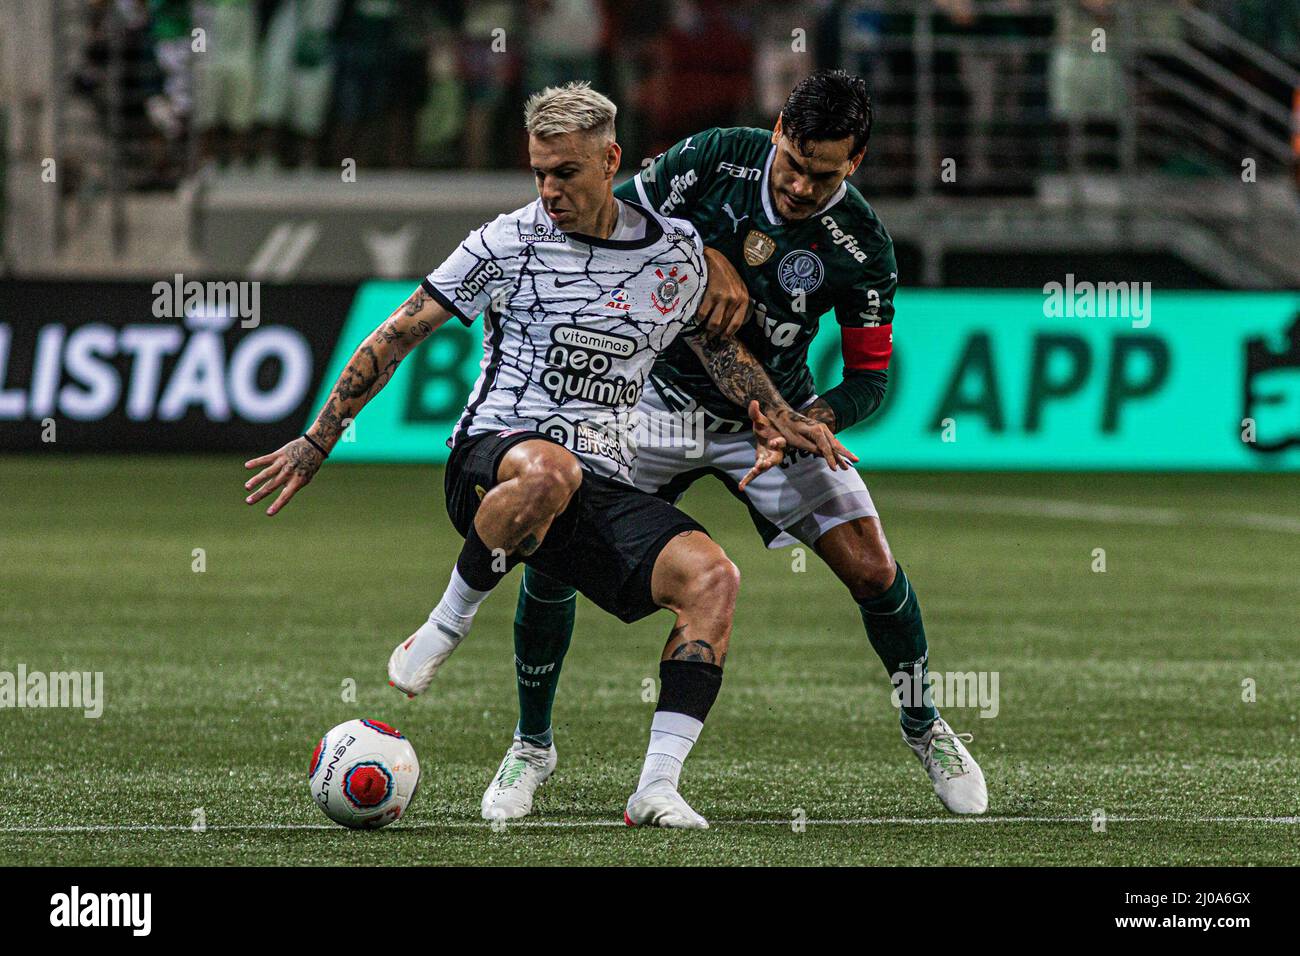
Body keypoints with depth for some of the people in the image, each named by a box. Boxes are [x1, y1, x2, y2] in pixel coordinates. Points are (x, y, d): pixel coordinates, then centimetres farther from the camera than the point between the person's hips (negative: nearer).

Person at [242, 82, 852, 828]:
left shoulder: (676, 249, 10)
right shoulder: (509, 243, 0)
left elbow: (720, 346, 29)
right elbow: (397, 337, 5)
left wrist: (784, 421, 13)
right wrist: (318, 443, 5)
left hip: (606, 487, 4)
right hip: (494, 459, -4)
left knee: (713, 577, -25)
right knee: (549, 471, -43)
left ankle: (658, 787, -28)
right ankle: (447, 626, -17)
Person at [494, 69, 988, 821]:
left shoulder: (862, 245, -19)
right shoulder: (719, 156, -19)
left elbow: (870, 377, -12)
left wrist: (812, 422, -32)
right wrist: (705, 261, -26)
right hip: (661, 398, 0)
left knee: (872, 570, -11)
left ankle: (926, 728, 18)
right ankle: (533, 746, 10)